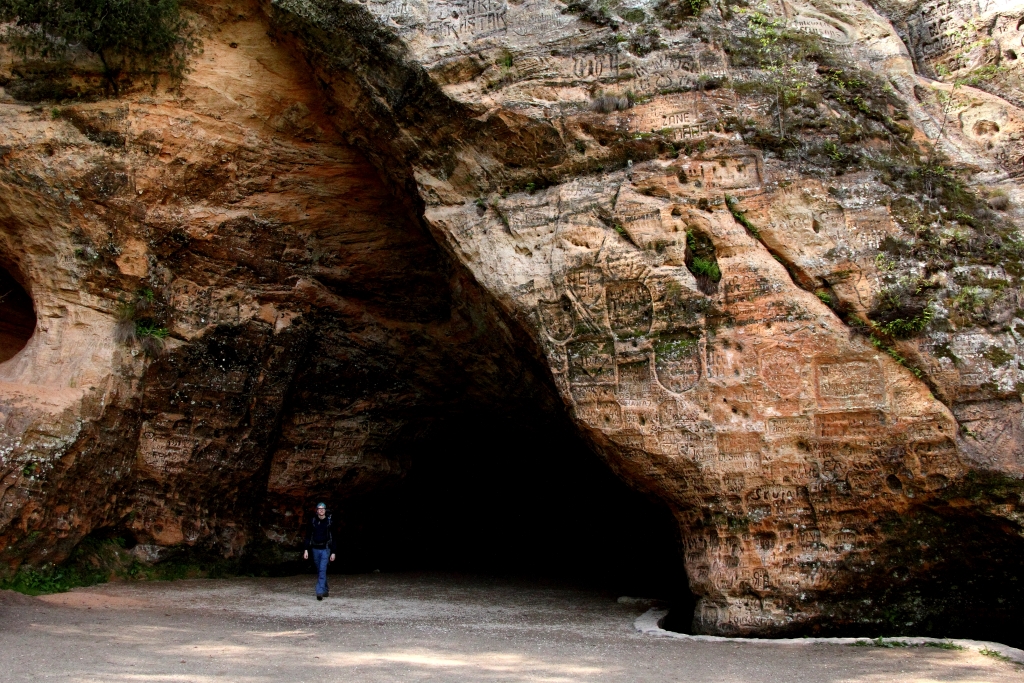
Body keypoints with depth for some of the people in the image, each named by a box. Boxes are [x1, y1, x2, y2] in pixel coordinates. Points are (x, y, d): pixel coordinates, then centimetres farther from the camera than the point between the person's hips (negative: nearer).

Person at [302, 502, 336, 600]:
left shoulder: (329, 521, -4)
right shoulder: (313, 521, 2)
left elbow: (333, 538, -1)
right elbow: (308, 536, 6)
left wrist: (333, 552, -4)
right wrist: (306, 550, -2)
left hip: (325, 549, -3)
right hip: (315, 549, 3)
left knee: (322, 570, -15)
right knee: (319, 571, 12)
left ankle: (320, 592, -19)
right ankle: (325, 590, 28)